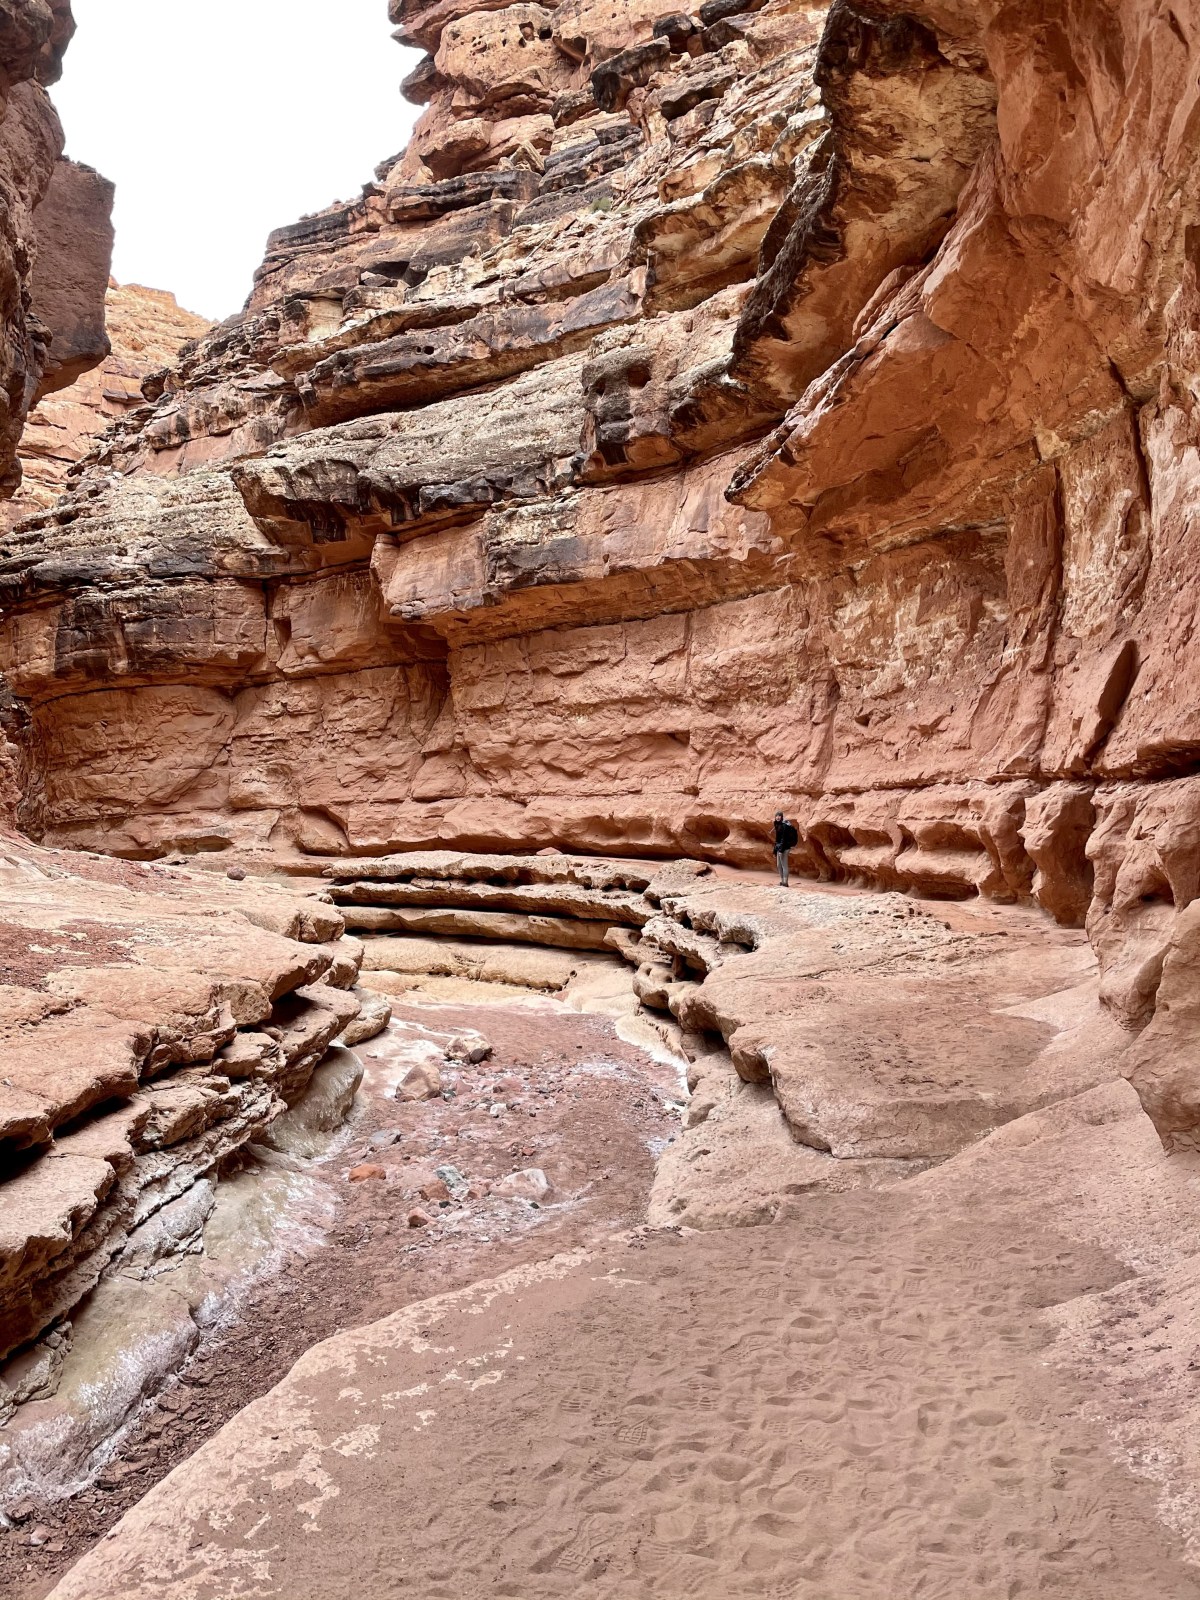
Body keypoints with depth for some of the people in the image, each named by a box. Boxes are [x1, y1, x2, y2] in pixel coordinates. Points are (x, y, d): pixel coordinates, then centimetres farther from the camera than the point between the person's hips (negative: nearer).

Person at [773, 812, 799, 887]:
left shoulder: (784, 825, -13)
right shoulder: (777, 825, 15)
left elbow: (784, 838, -19)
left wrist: (781, 849, -25)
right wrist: (775, 850, 21)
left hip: (784, 847, -10)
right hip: (779, 847, 10)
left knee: (784, 865, -8)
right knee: (779, 865, 12)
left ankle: (785, 883, -8)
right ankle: (781, 881, 17)